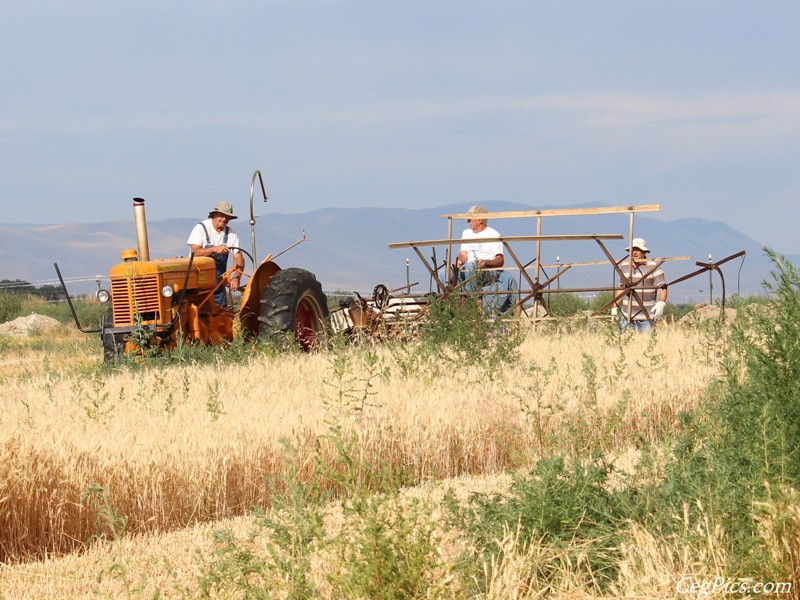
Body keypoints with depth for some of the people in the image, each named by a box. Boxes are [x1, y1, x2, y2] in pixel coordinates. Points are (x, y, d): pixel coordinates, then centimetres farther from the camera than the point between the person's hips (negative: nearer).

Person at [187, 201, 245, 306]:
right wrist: (214, 249, -34)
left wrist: (236, 278, -20)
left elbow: (238, 258, -3)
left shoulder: (231, 234, 3)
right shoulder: (201, 228, -8)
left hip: (218, 282, 4)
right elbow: (195, 252, -20)